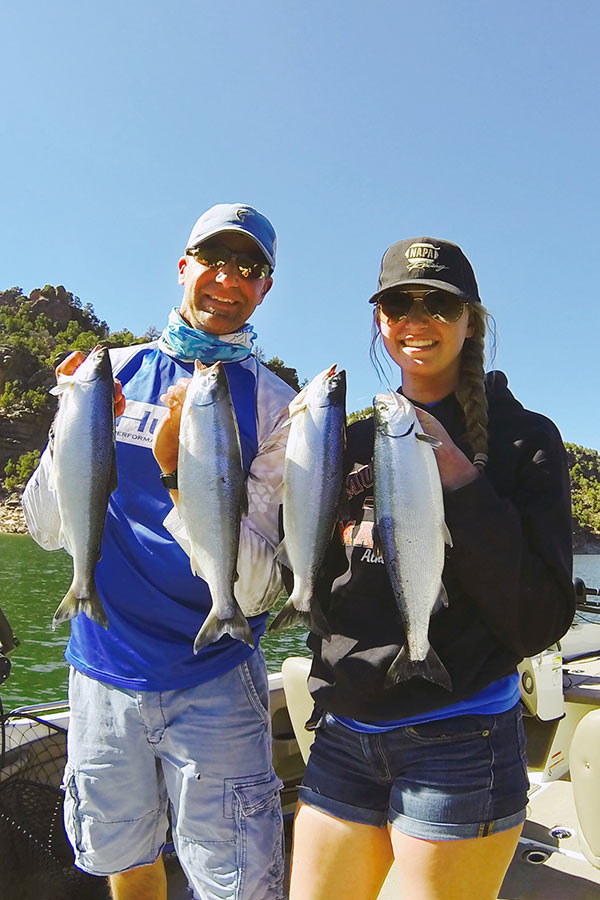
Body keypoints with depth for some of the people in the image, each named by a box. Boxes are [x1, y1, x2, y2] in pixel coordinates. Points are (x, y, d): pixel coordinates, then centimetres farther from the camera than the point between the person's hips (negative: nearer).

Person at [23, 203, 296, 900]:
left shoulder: (273, 405, -8)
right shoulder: (113, 371, 0)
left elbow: (254, 588, -15)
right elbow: (45, 529, -2)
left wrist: (181, 474, -28)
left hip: (213, 680, -2)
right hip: (102, 666, 3)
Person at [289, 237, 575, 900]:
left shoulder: (523, 440, -4)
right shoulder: (356, 439, 8)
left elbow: (540, 621, -11)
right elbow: (305, 587, 10)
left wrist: (458, 477, -18)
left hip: (457, 745, -4)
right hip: (342, 737, 4)